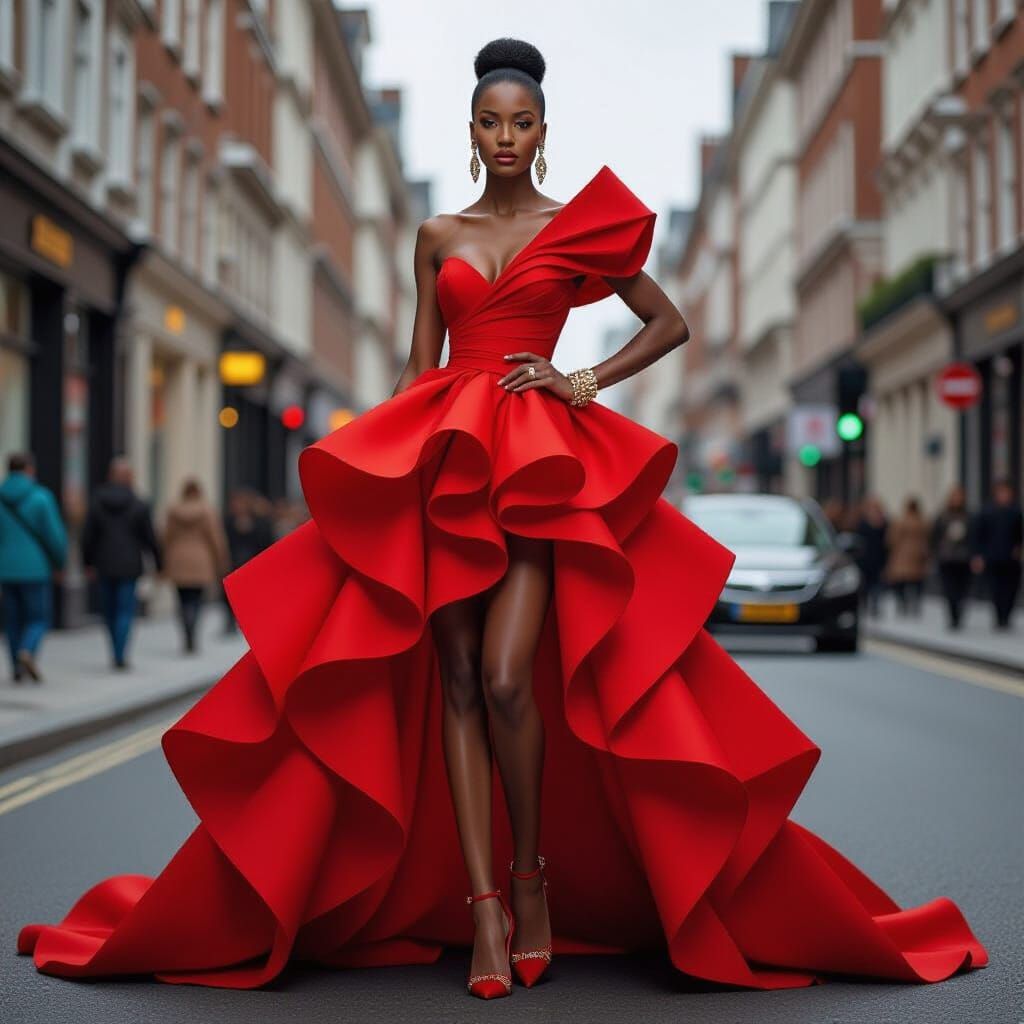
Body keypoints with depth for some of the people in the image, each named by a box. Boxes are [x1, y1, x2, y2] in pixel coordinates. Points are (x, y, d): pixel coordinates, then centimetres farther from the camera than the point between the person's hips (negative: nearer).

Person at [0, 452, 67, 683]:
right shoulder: (41, 497, -9)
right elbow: (54, 536, -11)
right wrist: (60, 561, 7)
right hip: (35, 569, -3)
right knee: (38, 619, 5)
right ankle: (27, 653, -21)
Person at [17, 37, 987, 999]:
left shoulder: (580, 227, 9)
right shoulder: (437, 235, 15)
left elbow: (671, 323, 13)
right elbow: (418, 364, 15)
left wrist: (591, 380, 0)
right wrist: (388, 465, 7)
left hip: (542, 463, -3)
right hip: (443, 457, 3)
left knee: (507, 680, -16)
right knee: (454, 684, -5)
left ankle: (533, 878, 4)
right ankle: (484, 908, -4)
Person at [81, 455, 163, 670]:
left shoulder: (97, 503, 0)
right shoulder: (139, 506, -5)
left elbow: (88, 536, 2)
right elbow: (149, 538, -2)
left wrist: (88, 563, 11)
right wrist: (159, 563, 9)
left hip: (104, 566, 2)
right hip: (129, 566, -2)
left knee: (109, 610, 12)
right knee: (125, 610, 0)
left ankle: (118, 654, 18)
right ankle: (120, 656, -9)